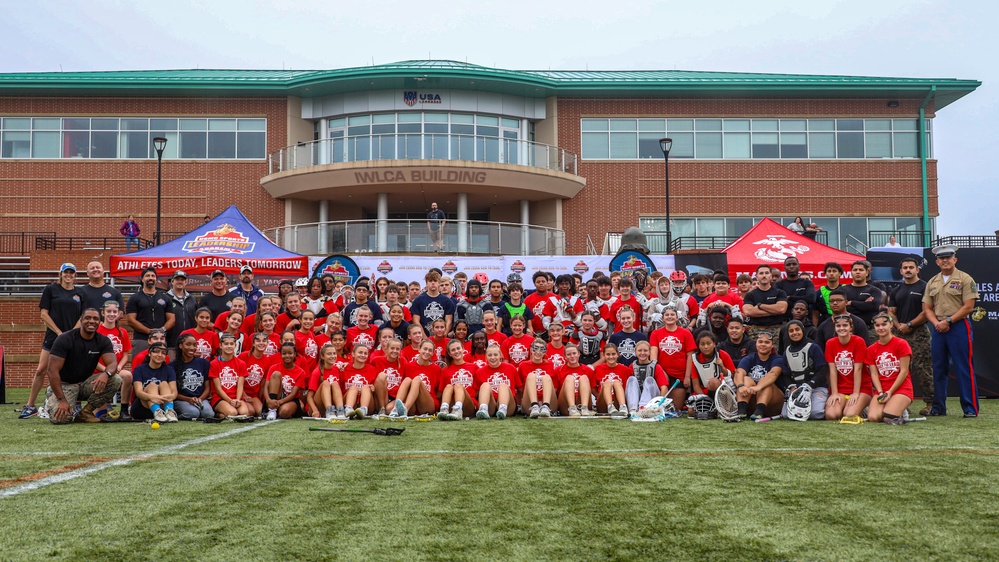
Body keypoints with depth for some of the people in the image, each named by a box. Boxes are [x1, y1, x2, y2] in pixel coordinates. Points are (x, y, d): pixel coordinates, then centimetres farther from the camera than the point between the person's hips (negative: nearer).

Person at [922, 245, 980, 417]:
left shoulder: (965, 279, -3)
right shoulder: (932, 282, 14)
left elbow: (968, 307, -10)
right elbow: (927, 308, 12)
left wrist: (948, 321, -13)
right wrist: (936, 323, -6)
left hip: (959, 327, -5)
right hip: (937, 329, 5)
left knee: (964, 369, -5)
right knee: (938, 369, 8)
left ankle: (971, 408, 0)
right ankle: (938, 407, 15)